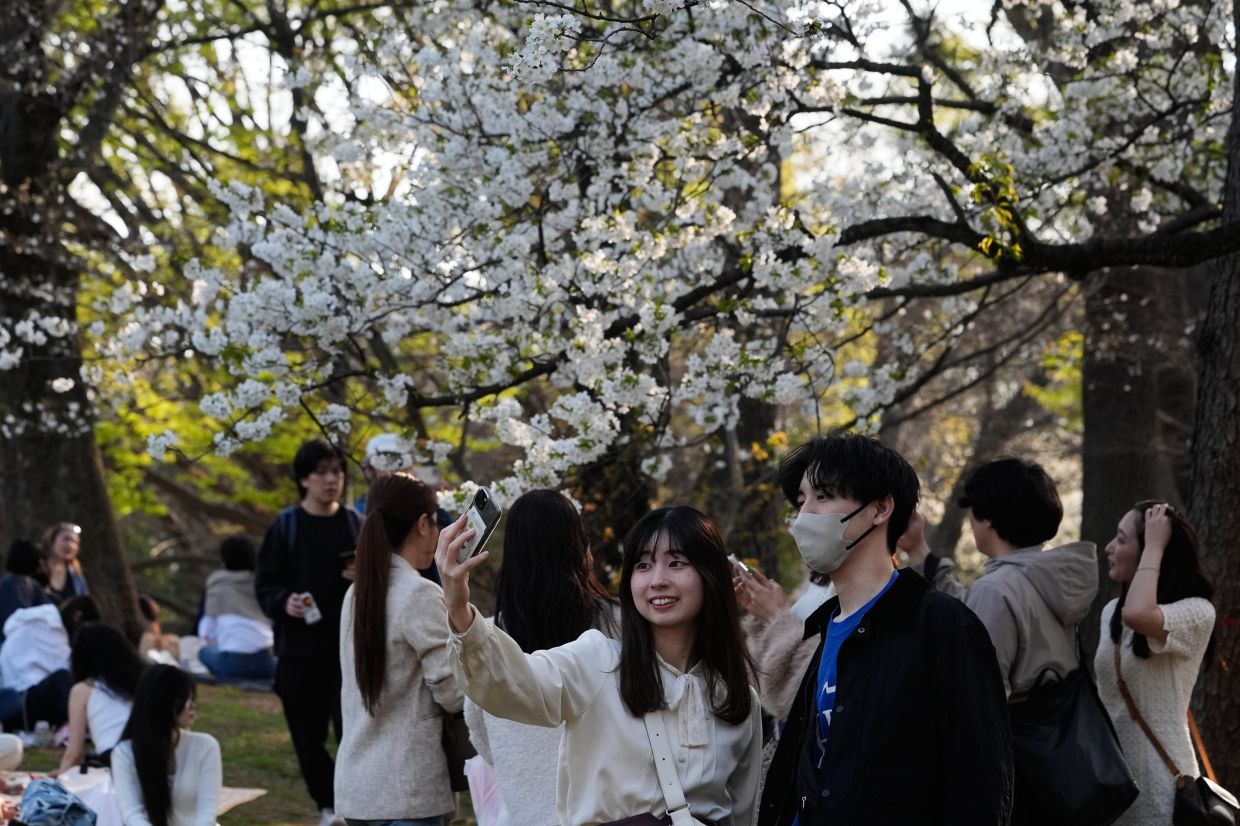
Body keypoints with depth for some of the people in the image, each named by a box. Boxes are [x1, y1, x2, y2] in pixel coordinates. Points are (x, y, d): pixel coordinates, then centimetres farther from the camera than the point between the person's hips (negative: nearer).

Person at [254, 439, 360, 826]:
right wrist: (283, 602, -18)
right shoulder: (285, 526, 1)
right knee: (308, 735, 5)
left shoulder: (356, 524, 5)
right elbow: (264, 584, 2)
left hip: (350, 646, 0)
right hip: (299, 648, 0)